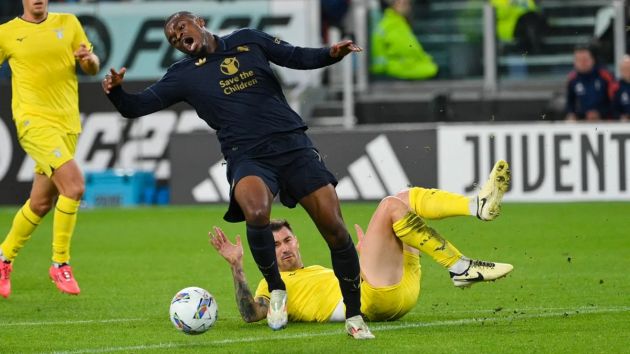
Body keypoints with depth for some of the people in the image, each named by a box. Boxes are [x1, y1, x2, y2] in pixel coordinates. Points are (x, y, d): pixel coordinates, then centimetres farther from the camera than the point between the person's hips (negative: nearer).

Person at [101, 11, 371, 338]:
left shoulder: (248, 40, 12)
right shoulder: (184, 75, 9)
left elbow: (297, 57, 13)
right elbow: (136, 106, 7)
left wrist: (331, 54, -6)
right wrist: (114, 91, -14)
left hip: (292, 145, 2)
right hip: (248, 158, -2)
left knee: (335, 230, -6)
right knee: (257, 212, -35)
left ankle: (354, 316, 10)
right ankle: (276, 291, -10)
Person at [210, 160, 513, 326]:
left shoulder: (317, 273, 37)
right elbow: (251, 314, -8)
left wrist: (366, 252, 36)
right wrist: (236, 267, -13)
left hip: (403, 290, 8)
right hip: (372, 300, -8)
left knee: (409, 198, 9)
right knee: (391, 206, -15)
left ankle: (479, 207, -16)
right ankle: (460, 268, -22)